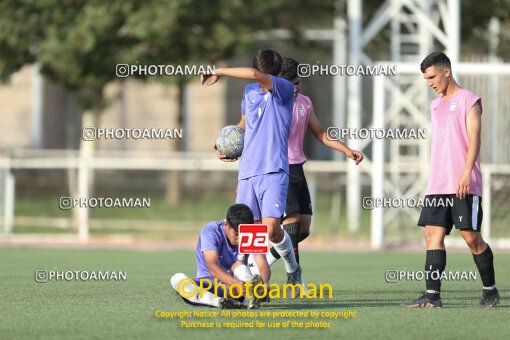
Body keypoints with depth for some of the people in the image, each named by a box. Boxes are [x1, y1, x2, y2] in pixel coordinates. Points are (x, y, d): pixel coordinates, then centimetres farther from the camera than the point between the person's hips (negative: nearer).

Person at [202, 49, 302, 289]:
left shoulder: (285, 89, -4)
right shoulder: (249, 92, 15)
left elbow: (255, 75, -22)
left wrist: (219, 72, -12)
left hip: (274, 171, -5)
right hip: (247, 172, 5)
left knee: (271, 229, -17)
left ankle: (292, 269, 9)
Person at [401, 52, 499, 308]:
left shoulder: (468, 100, -2)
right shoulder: (435, 106, 20)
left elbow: (473, 140, -10)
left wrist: (466, 174, -21)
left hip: (464, 186, -7)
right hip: (437, 186, 7)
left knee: (471, 236, -5)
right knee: (432, 234, -3)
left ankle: (490, 291, 9)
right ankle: (432, 295, -7)